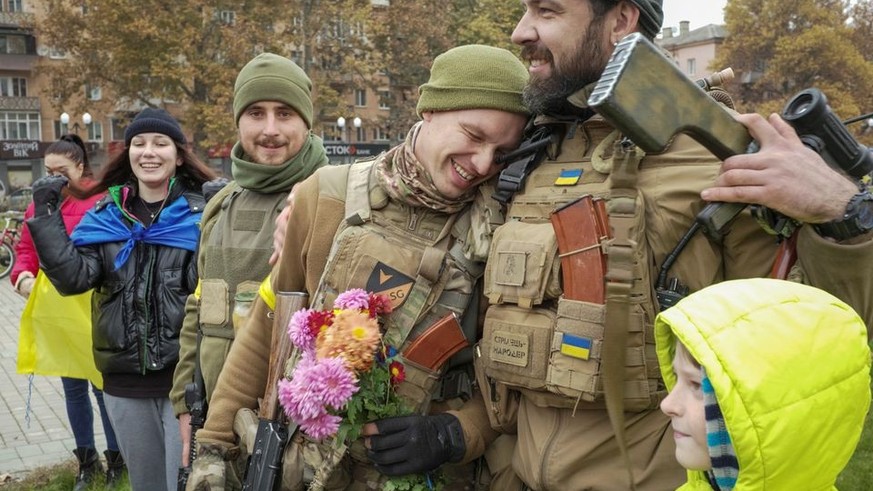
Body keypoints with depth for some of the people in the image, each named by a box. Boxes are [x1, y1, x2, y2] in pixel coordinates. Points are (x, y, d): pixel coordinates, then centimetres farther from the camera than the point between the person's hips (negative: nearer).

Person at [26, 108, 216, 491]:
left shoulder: (202, 213, -5)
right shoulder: (104, 216, 6)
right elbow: (73, 278, -5)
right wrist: (45, 214, -10)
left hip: (186, 376, -4)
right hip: (124, 379, 5)